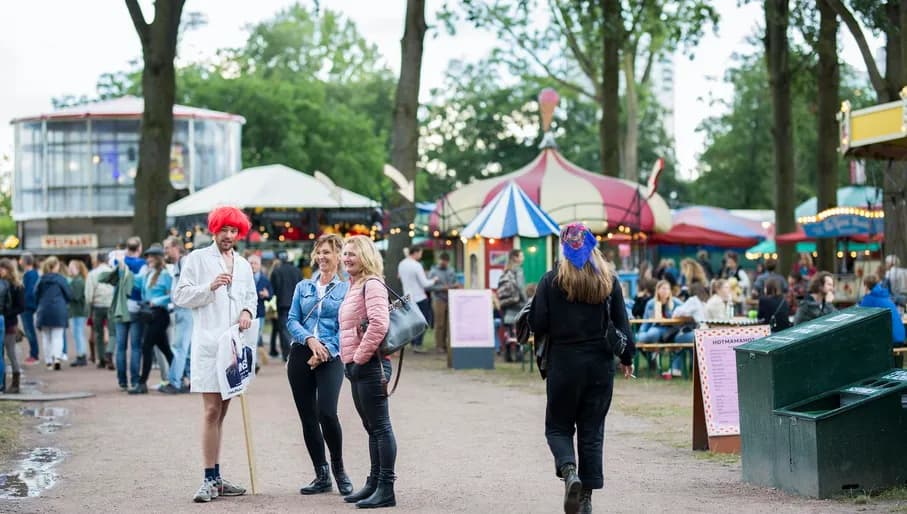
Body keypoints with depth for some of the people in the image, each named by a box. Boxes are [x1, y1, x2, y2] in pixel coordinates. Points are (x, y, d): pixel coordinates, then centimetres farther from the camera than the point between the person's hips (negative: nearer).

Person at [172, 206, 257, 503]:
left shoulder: (243, 264, 18)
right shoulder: (198, 258, 1)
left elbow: (252, 297, 24)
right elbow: (180, 296, -3)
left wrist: (248, 311, 2)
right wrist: (210, 287, -16)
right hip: (209, 343, -6)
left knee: (222, 411, 11)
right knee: (212, 411, -10)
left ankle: (216, 479, 17)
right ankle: (210, 480, -8)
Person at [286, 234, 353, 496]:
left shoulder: (346, 288, 3)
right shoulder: (303, 287, 14)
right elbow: (292, 320, 7)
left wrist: (326, 349, -15)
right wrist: (309, 340, -11)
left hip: (331, 357, -4)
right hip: (301, 354, 4)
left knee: (326, 413, -18)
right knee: (307, 416, 4)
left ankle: (338, 468, 5)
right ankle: (321, 475, 14)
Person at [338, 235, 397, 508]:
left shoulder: (372, 284, -11)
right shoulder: (355, 286, 19)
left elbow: (379, 324, -24)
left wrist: (360, 357, -19)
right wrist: (349, 360, 17)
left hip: (370, 364, -10)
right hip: (356, 366, 10)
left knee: (380, 426, -8)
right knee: (372, 427, 14)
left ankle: (386, 489, -7)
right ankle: (374, 483, 21)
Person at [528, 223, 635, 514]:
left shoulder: (552, 281, -8)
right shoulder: (609, 281, -1)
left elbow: (537, 325, -9)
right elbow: (621, 324, 2)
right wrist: (627, 358, 15)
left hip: (564, 363, -2)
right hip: (600, 363, 2)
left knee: (558, 426, 11)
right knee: (592, 430, 10)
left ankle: (569, 471, -17)